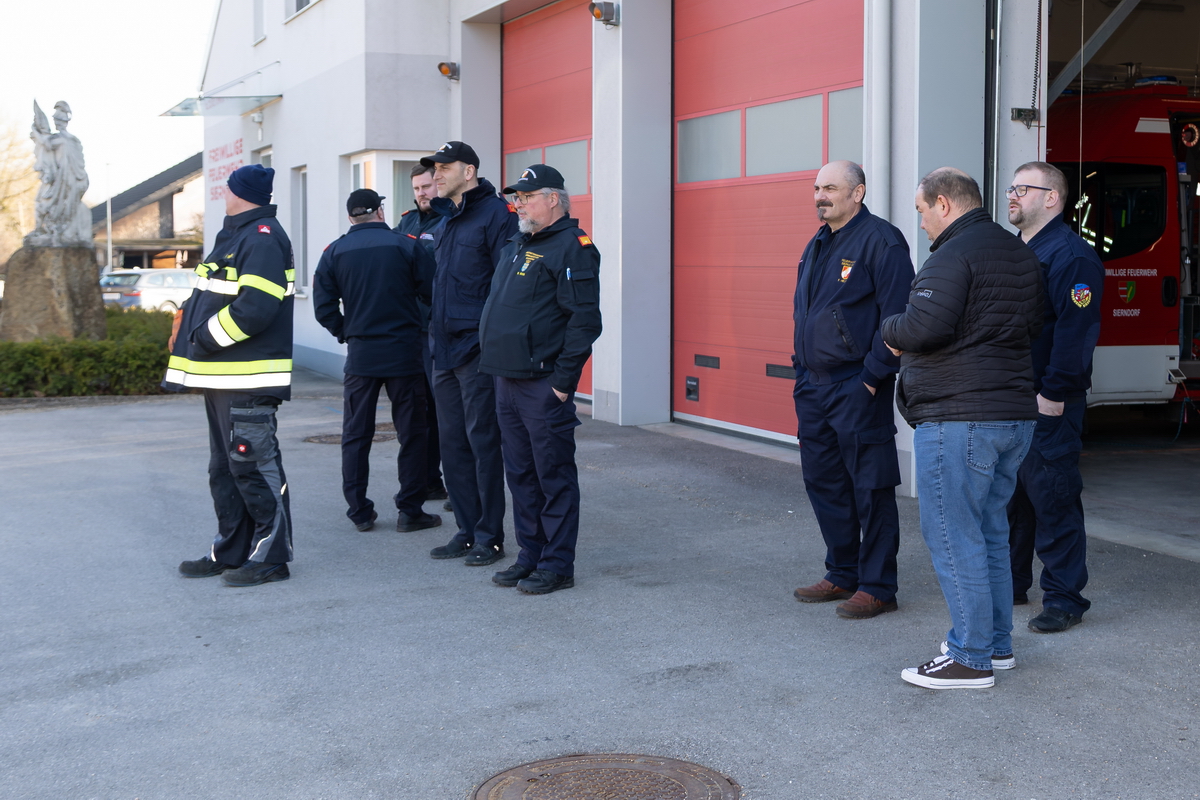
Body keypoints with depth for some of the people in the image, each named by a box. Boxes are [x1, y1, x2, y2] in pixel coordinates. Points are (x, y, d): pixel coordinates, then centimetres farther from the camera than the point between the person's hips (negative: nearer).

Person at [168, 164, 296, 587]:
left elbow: (255, 308, -24)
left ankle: (271, 556, 3)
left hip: (249, 379, -11)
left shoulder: (262, 239, -14)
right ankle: (230, 552, 26)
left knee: (254, 466, -6)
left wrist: (203, 340, -15)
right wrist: (186, 323, 6)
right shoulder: (233, 236, 19)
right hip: (221, 377, 11)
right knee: (224, 469, 16)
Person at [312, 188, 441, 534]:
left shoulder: (335, 252, 1)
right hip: (404, 352, -2)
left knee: (356, 435, 11)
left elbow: (323, 306, -2)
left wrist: (346, 334, 12)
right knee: (411, 434, 7)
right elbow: (432, 291, -4)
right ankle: (410, 511, 8)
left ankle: (359, 512, 12)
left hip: (360, 353, 2)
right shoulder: (407, 245, -5)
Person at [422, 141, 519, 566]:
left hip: (478, 351, -9)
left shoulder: (495, 214, -10)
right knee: (453, 443, 12)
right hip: (445, 352, 9)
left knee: (483, 443, -3)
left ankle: (489, 537, 6)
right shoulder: (446, 219, 18)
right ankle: (468, 531, 21)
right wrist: (436, 332, 18)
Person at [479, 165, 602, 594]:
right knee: (521, 474, 14)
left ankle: (558, 565, 6)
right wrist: (495, 360, 18)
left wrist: (563, 379, -18)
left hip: (543, 385, -9)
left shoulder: (571, 246, -11)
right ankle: (530, 556, 24)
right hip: (507, 380, 9)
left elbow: (584, 319, -17)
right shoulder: (515, 247, 18)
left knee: (554, 475, -1)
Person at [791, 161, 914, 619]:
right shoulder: (817, 245, 16)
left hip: (856, 388, -9)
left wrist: (872, 377, -17)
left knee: (870, 488, -2)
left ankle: (877, 587, 6)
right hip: (813, 388, 9)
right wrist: (801, 369, 15)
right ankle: (842, 575, 28)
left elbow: (897, 317, -17)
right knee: (823, 483, 15)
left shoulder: (880, 242, -11)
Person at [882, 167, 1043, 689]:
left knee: (953, 534, -4)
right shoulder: (1021, 255, 16)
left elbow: (924, 327, -24)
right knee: (989, 529, 18)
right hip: (1015, 413, 10)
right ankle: (996, 642, 26)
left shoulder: (954, 255, -14)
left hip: (958, 417, -10)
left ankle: (971, 658, 0)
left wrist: (891, 330, -4)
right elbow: (1033, 323, 23)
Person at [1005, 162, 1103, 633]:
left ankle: (1065, 599, 4)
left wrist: (1054, 394, -22)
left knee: (1052, 498, -4)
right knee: (1008, 496, 15)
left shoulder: (1072, 255, -13)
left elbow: (1075, 330, -20)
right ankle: (1011, 584, 27)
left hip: (1048, 404, -9)